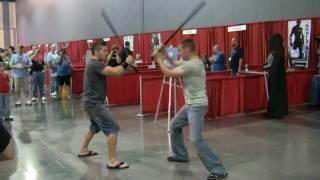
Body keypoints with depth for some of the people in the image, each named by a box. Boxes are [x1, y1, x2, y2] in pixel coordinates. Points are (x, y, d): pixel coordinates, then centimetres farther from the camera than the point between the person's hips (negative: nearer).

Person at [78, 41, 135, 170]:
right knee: (112, 128, -13)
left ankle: (83, 150, 43)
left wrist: (124, 66, -3)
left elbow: (112, 71, 10)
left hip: (91, 102, 11)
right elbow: (114, 72, -27)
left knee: (95, 126, 30)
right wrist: (126, 63, -14)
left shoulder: (95, 64, 16)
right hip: (94, 103, -11)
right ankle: (112, 161, -14)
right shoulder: (95, 64, -18)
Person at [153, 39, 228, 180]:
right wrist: (165, 55, 9)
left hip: (197, 106, -11)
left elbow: (168, 73, -16)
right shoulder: (194, 62, 10)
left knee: (196, 139, -17)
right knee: (174, 126, 23)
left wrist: (158, 58, -2)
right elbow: (176, 65, 20)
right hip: (190, 105, 11)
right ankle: (181, 155, 38)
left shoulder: (191, 64, -21)